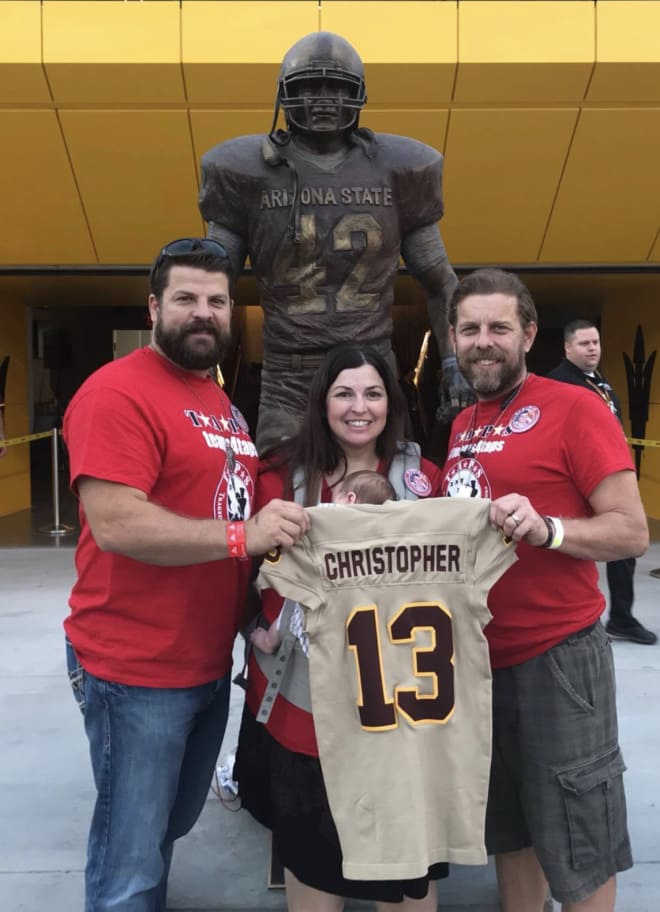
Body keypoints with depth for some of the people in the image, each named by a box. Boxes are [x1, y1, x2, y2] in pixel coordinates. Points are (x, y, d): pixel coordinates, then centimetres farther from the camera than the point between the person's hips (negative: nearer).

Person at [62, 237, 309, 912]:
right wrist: (241, 535, -29)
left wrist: (280, 524, 9)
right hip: (134, 670, -8)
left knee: (172, 828, 26)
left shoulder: (224, 403, 13)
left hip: (210, 665, 9)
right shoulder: (116, 393, -16)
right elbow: (115, 525, -27)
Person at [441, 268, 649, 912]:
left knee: (579, 853, 8)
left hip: (556, 658, -6)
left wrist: (547, 528, -29)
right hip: (477, 657, 7)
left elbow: (632, 532, -14)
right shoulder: (461, 427, 11)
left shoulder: (574, 408, -10)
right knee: (506, 834, 21)